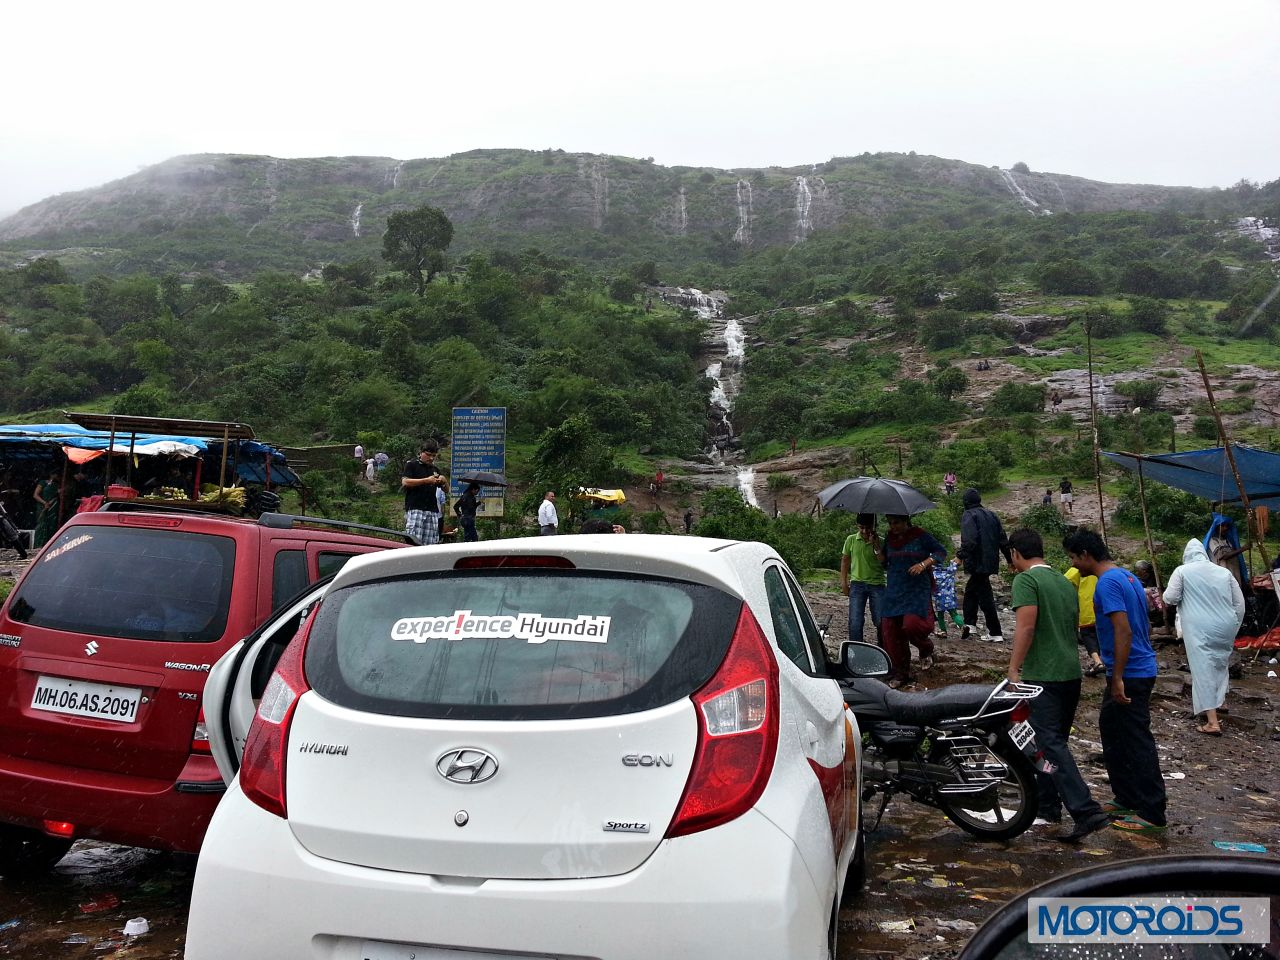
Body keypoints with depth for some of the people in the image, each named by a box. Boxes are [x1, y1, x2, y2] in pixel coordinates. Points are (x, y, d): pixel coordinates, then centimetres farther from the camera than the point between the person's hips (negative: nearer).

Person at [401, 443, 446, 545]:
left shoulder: (435, 469, 23)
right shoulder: (412, 465, 8)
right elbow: (405, 482, -8)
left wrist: (443, 481, 3)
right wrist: (426, 480, -12)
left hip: (432, 511, 5)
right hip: (414, 509, -5)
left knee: (430, 543, -3)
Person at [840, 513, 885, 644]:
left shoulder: (880, 542, -2)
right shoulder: (851, 540, 2)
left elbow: (885, 565, -10)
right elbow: (845, 561, 11)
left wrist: (876, 546, -18)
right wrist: (844, 582, 7)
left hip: (877, 584, -1)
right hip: (857, 583, 1)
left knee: (881, 621, 3)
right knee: (855, 622, -2)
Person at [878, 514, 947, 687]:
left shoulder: (920, 536, -4)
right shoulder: (889, 539, 11)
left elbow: (941, 552, -1)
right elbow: (884, 563, 17)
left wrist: (923, 564, -14)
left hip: (918, 591, -5)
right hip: (893, 593, 5)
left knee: (912, 625, -21)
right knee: (890, 632, -1)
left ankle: (926, 650, 13)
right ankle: (900, 673, 11)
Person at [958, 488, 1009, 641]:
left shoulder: (968, 516, -10)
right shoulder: (991, 515, 13)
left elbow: (969, 540, -25)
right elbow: (1002, 539, 14)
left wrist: (961, 555, -20)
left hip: (977, 562, -8)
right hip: (991, 561, 8)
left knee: (985, 596, -2)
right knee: (971, 589, 18)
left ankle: (995, 633, 1)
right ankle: (969, 624, 17)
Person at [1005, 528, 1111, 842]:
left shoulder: (1025, 580, -9)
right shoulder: (1065, 581, 17)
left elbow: (1026, 627, -20)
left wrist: (1013, 669, -17)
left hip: (1042, 676, -9)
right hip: (1071, 673, 9)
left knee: (1051, 745, -10)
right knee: (1052, 741, 17)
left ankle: (1086, 811, -18)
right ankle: (1047, 805, 24)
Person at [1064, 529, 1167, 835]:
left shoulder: (1108, 583, -18)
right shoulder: (1128, 577, 12)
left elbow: (1124, 631, -25)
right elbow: (1145, 626, 19)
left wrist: (1117, 678, -23)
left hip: (1129, 675, -10)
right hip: (1141, 669, 10)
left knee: (1136, 742, -3)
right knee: (1111, 730, 18)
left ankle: (1152, 814, 4)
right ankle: (1126, 798, 27)